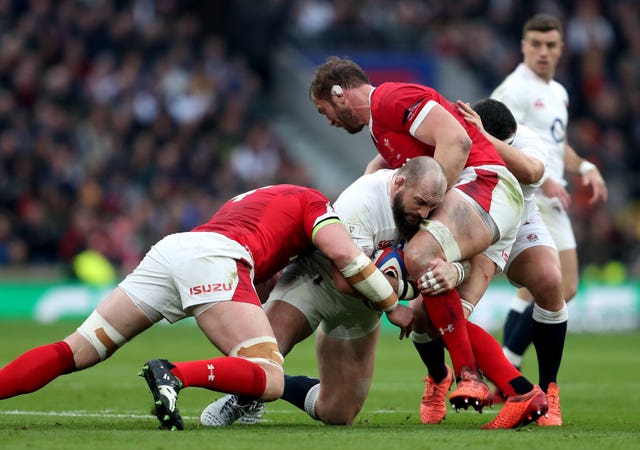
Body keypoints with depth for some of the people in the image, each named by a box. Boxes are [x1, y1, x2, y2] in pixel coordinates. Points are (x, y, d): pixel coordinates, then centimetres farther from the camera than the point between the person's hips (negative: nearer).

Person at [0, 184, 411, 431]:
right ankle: (175, 374, -34)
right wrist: (392, 305, 16)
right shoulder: (313, 202, 22)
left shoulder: (247, 200, 43)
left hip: (170, 248, 7)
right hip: (214, 260, -7)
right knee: (270, 382, -10)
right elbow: (343, 253, 6)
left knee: (74, 352, 6)